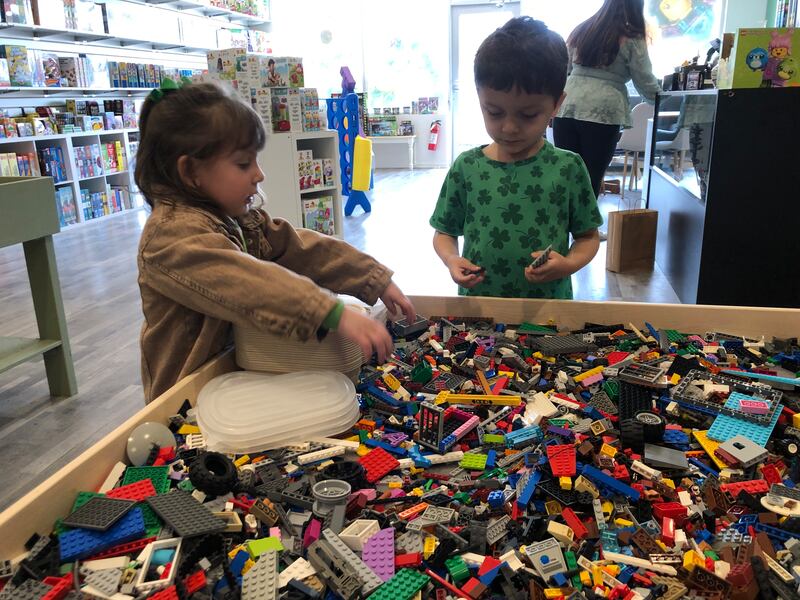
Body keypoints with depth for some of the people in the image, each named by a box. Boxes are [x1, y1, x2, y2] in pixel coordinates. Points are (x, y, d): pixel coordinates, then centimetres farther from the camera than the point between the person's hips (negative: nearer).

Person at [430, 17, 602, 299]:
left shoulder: (567, 168, -5)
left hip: (548, 306, -1)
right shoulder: (466, 167, -3)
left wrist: (569, 264, -15)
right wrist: (452, 260, -13)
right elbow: (444, 233, 7)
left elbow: (588, 236, 5)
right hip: (477, 304, 1)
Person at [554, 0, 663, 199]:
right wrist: (659, 95, 28)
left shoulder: (581, 30, 17)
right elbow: (645, 82, 8)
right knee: (592, 180, 2)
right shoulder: (631, 39, 3)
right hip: (603, 113, -4)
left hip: (567, 109, 4)